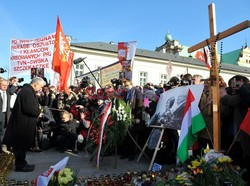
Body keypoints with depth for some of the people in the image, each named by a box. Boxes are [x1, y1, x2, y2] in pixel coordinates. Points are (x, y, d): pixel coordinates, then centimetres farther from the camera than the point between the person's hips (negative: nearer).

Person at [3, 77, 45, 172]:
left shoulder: (28, 90, 12)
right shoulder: (27, 91, -22)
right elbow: (29, 108, -30)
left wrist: (37, 111, 7)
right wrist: (39, 111, -13)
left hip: (23, 123, 10)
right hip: (22, 124, -10)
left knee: (21, 145, 18)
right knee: (21, 145, 3)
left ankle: (21, 163, 30)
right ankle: (20, 165, 17)